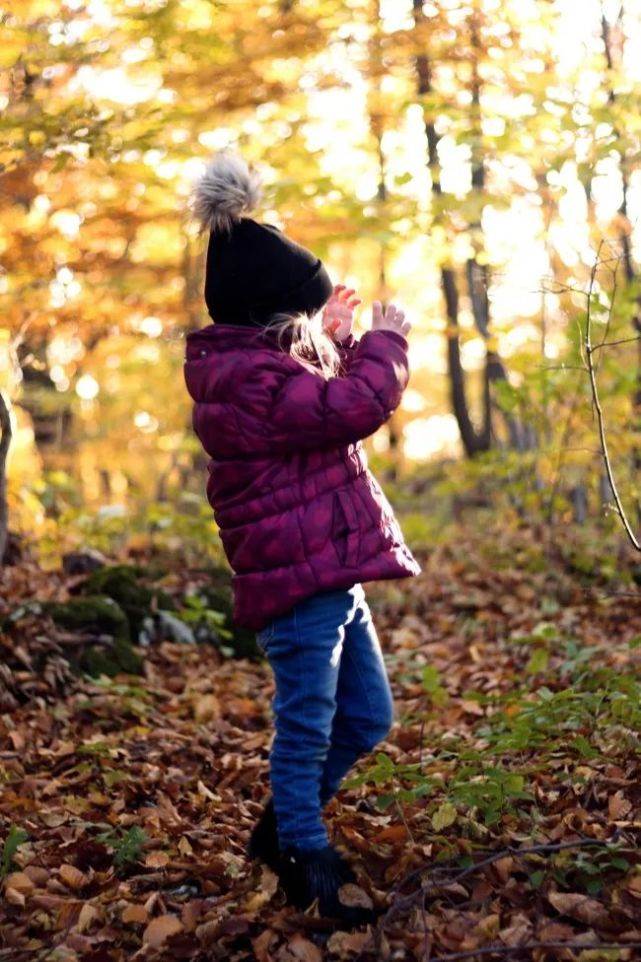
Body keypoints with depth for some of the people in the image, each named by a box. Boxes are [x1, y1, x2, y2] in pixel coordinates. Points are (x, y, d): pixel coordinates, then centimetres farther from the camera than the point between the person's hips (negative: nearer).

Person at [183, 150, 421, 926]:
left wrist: (334, 341, 20)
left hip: (328, 575, 11)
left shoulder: (257, 365, 15)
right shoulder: (249, 379, -19)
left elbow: (319, 403, 32)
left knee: (368, 716, 17)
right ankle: (306, 862, 13)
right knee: (307, 729, -1)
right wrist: (384, 340, -10)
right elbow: (355, 405, -27)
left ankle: (284, 827, 32)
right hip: (296, 580, -11)